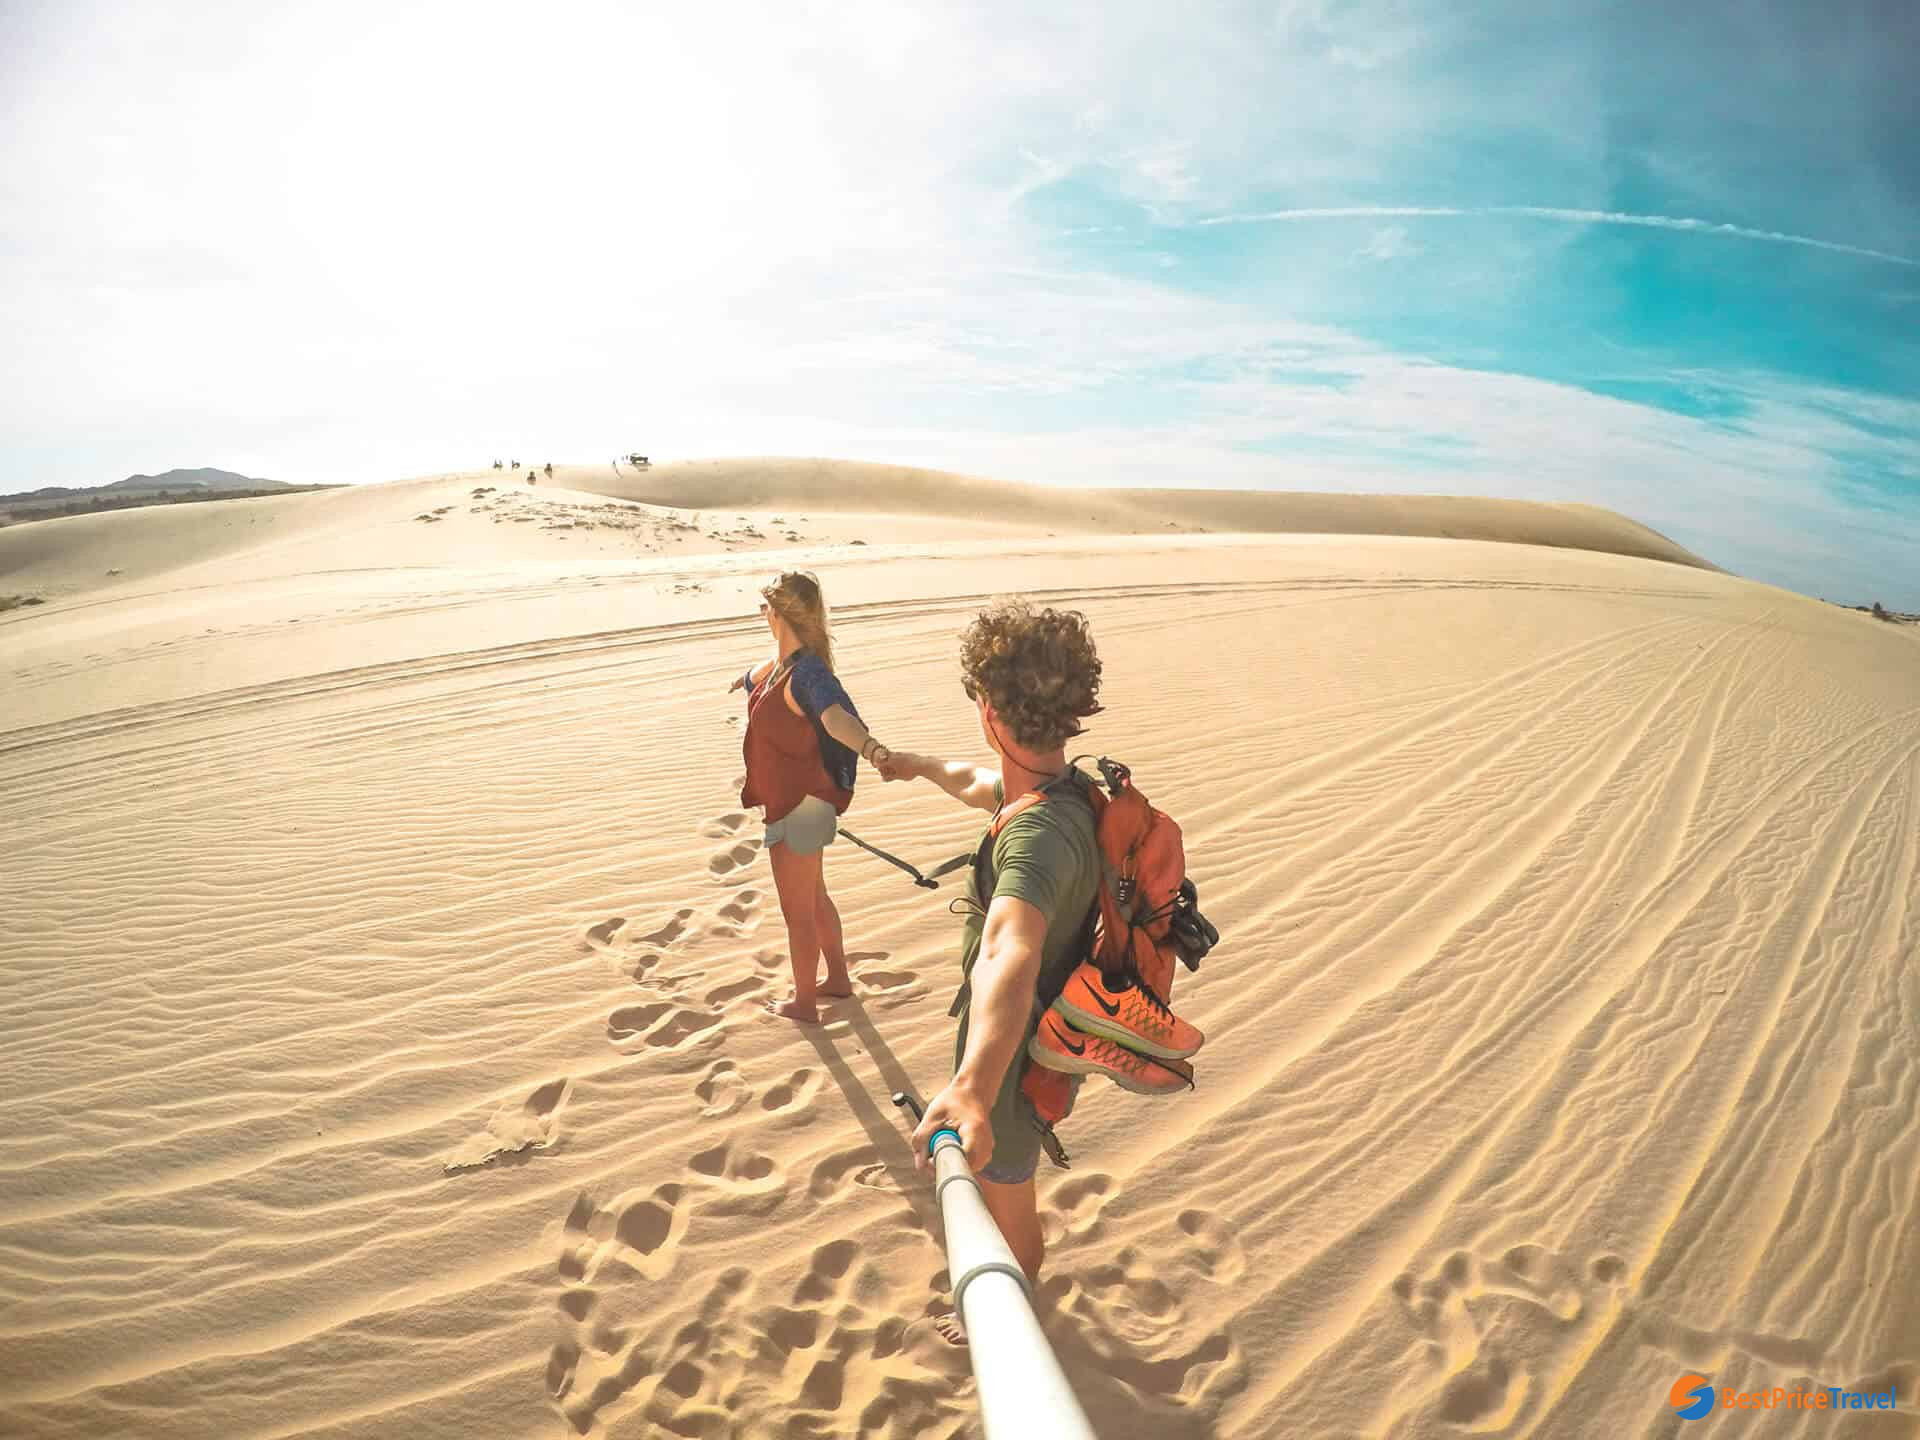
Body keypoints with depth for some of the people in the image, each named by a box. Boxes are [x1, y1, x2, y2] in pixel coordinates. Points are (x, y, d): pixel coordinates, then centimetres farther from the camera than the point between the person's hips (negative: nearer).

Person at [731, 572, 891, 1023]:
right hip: (791, 802, 10)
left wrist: (872, 748, -69)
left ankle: (803, 1003, 26)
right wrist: (746, 680, 51)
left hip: (800, 807, -10)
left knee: (797, 911, 8)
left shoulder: (808, 672, -28)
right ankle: (837, 977, 43)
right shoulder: (780, 662, 1)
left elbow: (835, 716, -48)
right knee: (813, 897, 25)